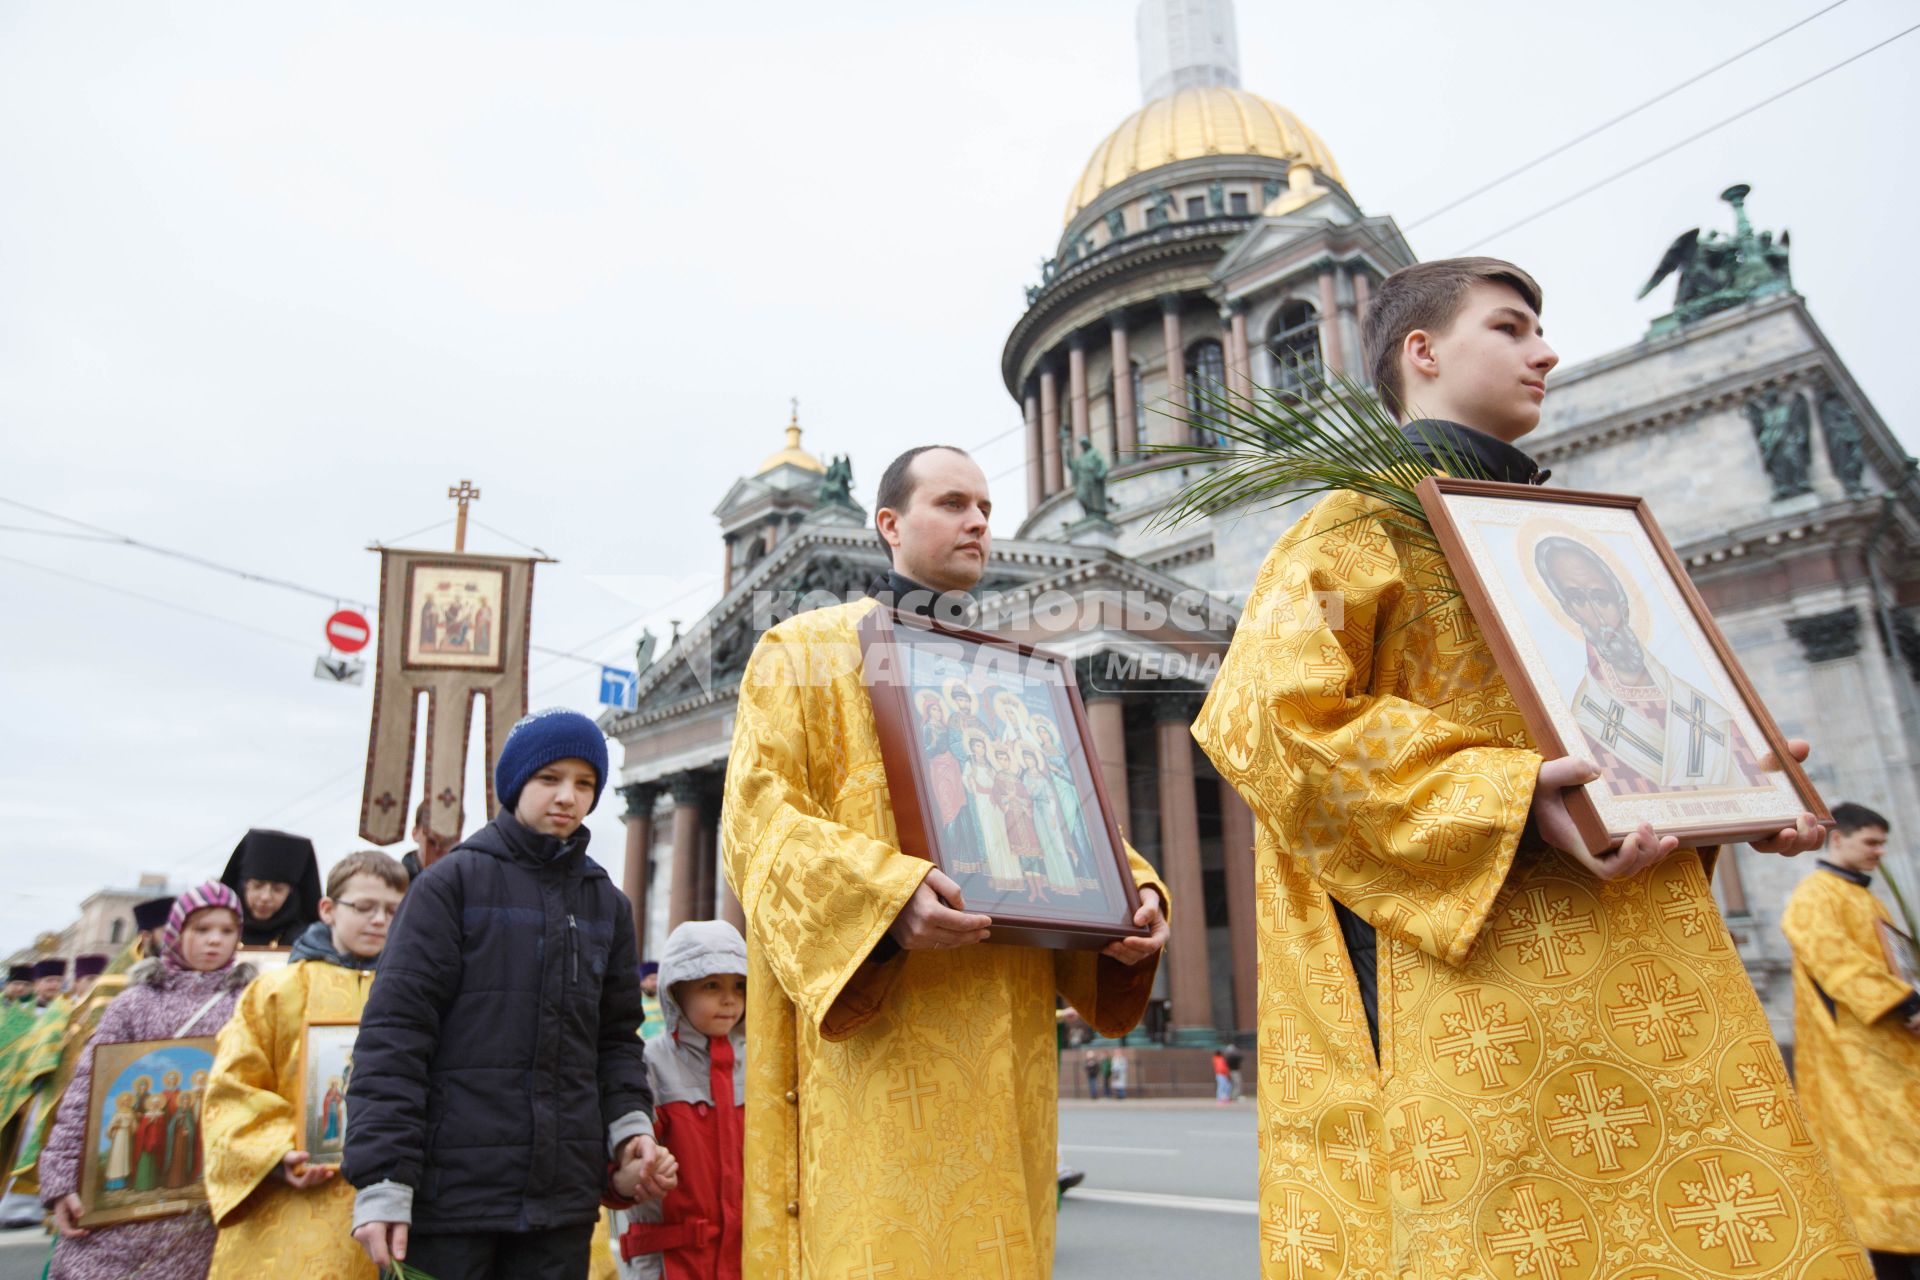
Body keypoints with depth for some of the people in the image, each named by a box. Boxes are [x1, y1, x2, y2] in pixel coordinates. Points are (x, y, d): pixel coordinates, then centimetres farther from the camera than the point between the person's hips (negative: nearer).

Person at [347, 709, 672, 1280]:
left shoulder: (607, 904, 12)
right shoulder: (453, 883, -2)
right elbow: (394, 1034, -7)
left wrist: (630, 1125, -2)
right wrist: (382, 1180, -12)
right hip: (451, 1195, -4)